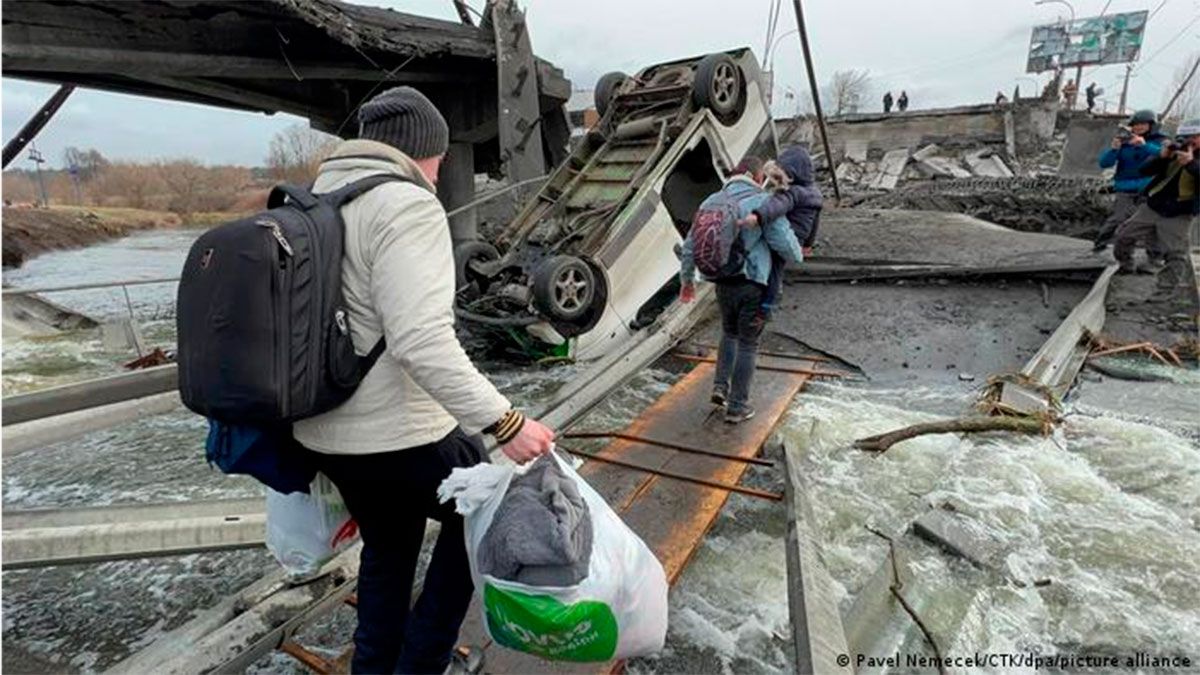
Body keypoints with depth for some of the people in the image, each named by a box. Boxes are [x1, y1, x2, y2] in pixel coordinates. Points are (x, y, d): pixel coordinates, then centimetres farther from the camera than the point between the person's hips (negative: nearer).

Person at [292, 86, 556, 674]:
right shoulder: (407, 207, -18)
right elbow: (423, 341, -29)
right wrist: (504, 422, -28)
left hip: (322, 430, 9)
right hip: (397, 435, -8)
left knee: (388, 547, 27)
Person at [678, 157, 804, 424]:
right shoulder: (762, 202, -10)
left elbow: (690, 245, 8)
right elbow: (785, 243, -13)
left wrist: (687, 280, 19)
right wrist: (798, 257, 10)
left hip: (723, 284, 5)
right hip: (753, 285, -4)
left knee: (730, 333, 28)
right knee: (747, 345, 9)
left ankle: (721, 386, 19)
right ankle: (737, 407, 17)